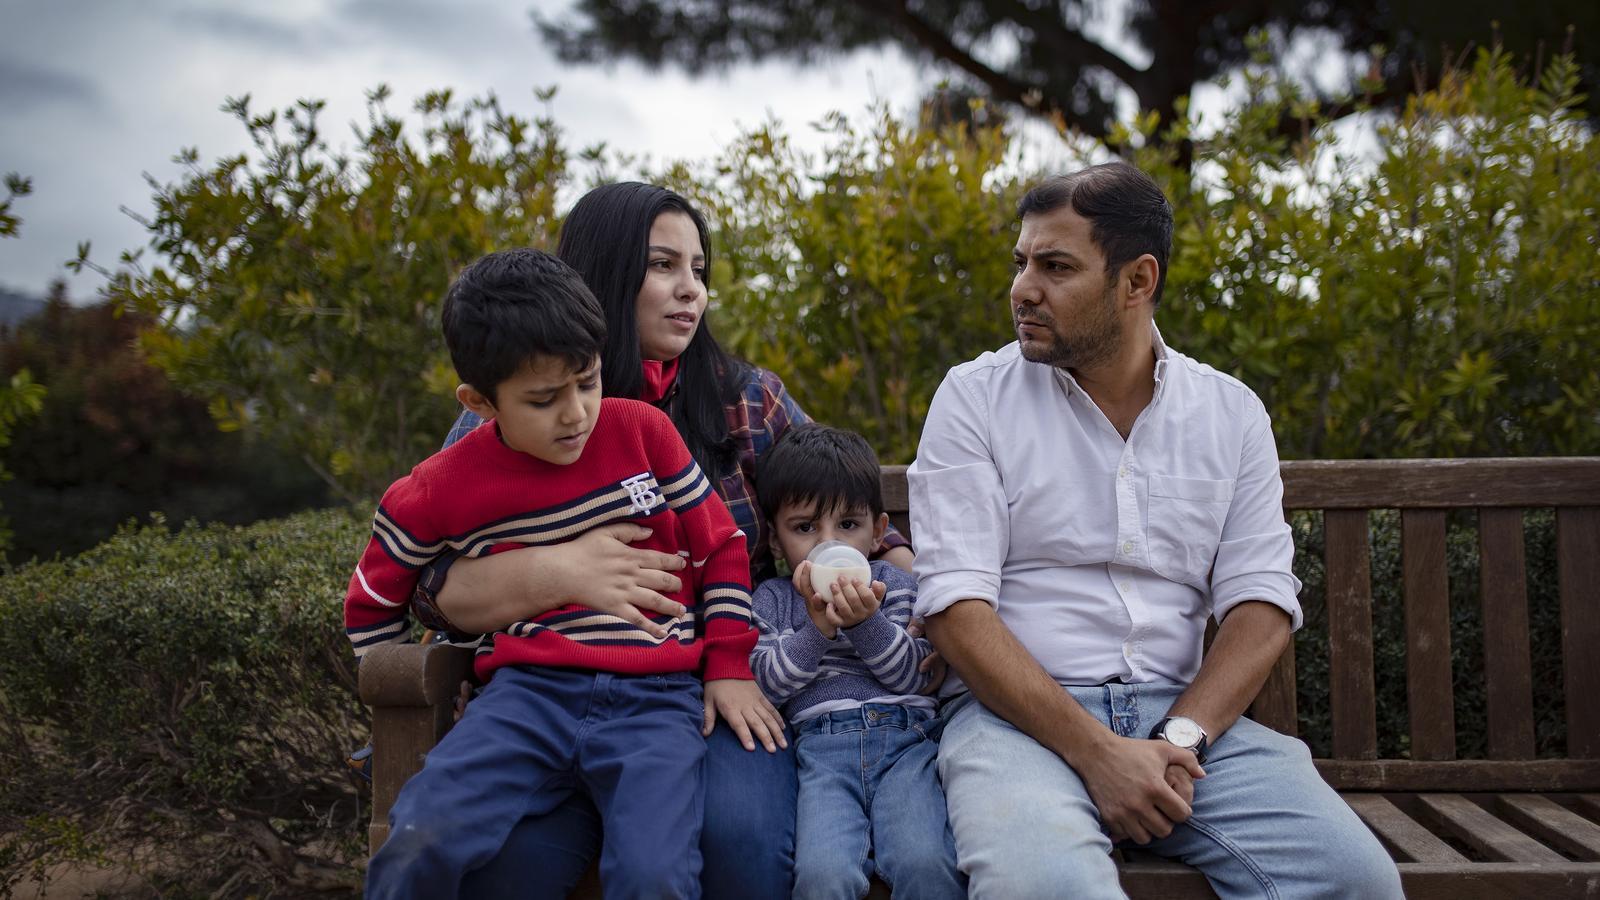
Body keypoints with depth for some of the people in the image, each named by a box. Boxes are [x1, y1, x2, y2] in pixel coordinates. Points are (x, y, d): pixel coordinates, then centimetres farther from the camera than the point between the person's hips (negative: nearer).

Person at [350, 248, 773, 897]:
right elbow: (371, 602, 20)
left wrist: (729, 666, 7)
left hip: (656, 697, 0)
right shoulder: (443, 489, 4)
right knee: (419, 845, -25)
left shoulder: (642, 430, 4)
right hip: (530, 692, 1)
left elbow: (721, 545, 13)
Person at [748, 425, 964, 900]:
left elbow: (913, 676, 4)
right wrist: (817, 628, -8)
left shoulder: (893, 585, 16)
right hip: (822, 746, 0)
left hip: (904, 738, 1)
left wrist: (867, 621, -11)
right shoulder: (771, 598, 17)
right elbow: (768, 684, 4)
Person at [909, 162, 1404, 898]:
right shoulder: (975, 397, 1)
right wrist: (1096, 751, -18)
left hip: (1181, 714, 4)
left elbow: (1261, 600, 4)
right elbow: (955, 603, -8)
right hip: (1018, 713, -3)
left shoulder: (1231, 413, 10)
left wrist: (1181, 738, -14)